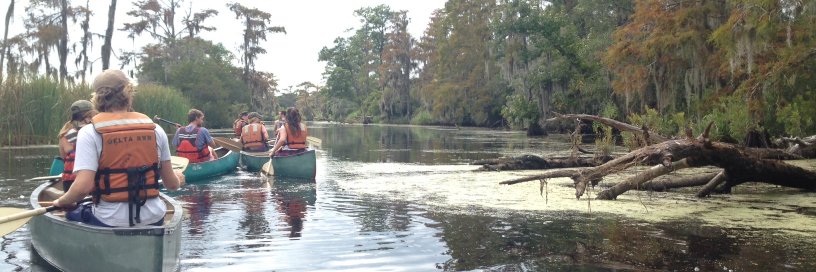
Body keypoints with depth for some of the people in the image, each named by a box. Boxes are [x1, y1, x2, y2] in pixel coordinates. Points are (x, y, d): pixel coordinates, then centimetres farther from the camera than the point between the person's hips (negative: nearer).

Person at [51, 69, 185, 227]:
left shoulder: (89, 133, -8)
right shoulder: (155, 130, 0)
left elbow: (83, 186, -19)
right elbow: (172, 184, 5)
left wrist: (62, 202, 2)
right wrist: (178, 179, 28)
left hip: (110, 222, -2)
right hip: (153, 220, 3)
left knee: (71, 214, 29)